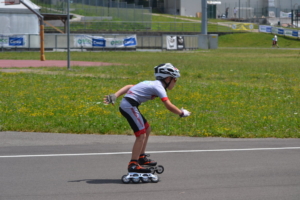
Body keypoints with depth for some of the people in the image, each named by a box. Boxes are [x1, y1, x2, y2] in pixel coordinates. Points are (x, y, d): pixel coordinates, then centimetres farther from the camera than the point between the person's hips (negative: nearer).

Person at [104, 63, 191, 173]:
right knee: (141, 135, -11)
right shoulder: (159, 87, -7)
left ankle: (142, 157, 27)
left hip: (125, 105, 10)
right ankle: (133, 164, -13)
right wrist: (182, 113, -4)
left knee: (147, 129, 19)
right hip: (130, 106, -10)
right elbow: (169, 106, -18)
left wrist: (114, 96, 13)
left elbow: (129, 87, 16)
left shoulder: (152, 84, 20)